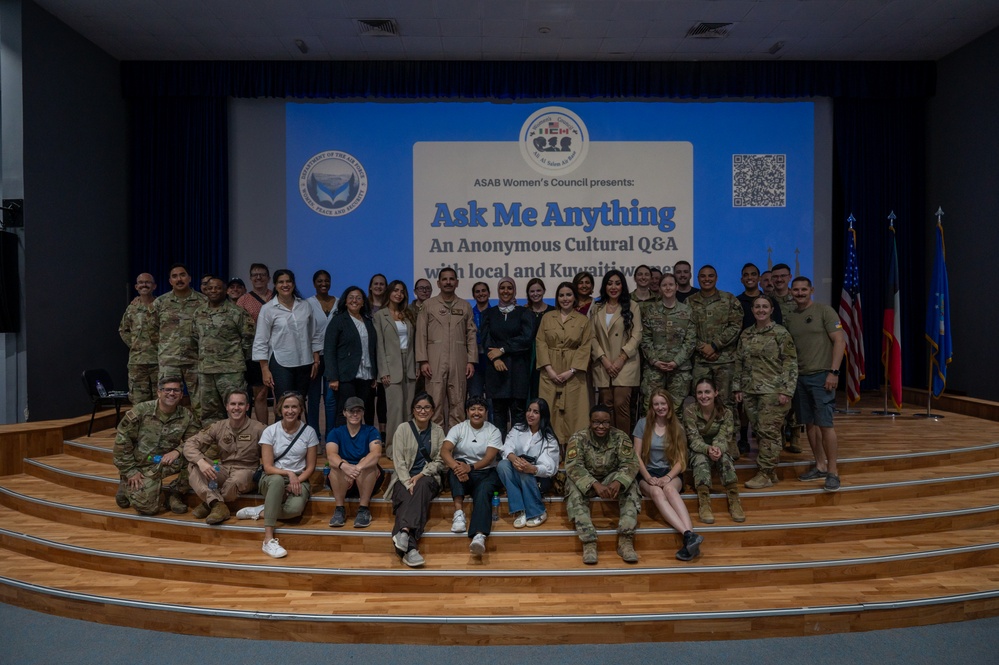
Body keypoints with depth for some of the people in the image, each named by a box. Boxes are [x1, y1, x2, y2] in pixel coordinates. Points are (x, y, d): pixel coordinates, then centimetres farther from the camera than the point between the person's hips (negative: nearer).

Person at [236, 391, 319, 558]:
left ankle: (260, 511, -11)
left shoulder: (309, 432, -1)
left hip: (299, 480, 0)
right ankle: (268, 539, -40)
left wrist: (297, 481, -16)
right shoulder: (270, 431, -4)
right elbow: (268, 467, -8)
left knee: (296, 508, -36)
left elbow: (310, 467, 1)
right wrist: (288, 473, -24)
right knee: (277, 480, -41)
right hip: (272, 479, 0)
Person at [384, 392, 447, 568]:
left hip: (428, 477, 1)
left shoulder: (438, 431, 10)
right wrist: (408, 483, -18)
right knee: (407, 499, -34)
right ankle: (410, 548, -51)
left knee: (422, 486, -36)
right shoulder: (403, 428, 4)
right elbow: (398, 461, -3)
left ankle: (404, 532, -52)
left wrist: (420, 476, -13)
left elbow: (439, 461, 4)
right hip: (404, 477, -1)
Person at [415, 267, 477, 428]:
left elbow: (471, 335, 9)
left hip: (459, 363, 2)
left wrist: (471, 361, 1)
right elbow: (421, 335, 3)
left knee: (457, 403, 2)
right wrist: (423, 361, -5)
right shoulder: (429, 305, 8)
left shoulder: (465, 306, 12)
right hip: (435, 362, -1)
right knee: (436, 402, -3)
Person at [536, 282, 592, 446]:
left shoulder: (583, 320, 4)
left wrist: (571, 371, -12)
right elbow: (541, 343, 2)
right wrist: (549, 369, -10)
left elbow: (585, 347, -2)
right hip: (550, 372, 1)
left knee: (572, 412, -2)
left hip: (573, 373, -1)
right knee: (550, 412, 1)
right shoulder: (547, 317, 8)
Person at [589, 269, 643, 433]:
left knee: (621, 405, -10)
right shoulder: (596, 309, 13)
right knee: (606, 406, 1)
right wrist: (604, 360, -7)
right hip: (603, 365, 3)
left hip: (625, 364, -3)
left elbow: (636, 336, -2)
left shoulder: (632, 306, 4)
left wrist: (621, 359, -11)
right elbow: (593, 337, 6)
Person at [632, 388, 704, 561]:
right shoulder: (643, 423, 3)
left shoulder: (677, 426, 7)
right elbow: (637, 456, 2)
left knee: (669, 489, -37)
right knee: (656, 492, -36)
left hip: (671, 473, 1)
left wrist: (668, 477, -15)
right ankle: (689, 535, -54)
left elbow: (681, 460, 3)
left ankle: (690, 535, -56)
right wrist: (648, 478, -13)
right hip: (648, 473, -1)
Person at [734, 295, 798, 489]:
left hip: (773, 391, -5)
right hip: (750, 391, 5)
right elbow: (739, 363, 15)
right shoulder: (746, 334, 11)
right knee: (759, 431, 7)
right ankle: (771, 471, 17)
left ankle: (765, 474, 2)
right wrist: (737, 388, 10)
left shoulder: (780, 333, -5)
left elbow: (791, 363, -8)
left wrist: (786, 391, -13)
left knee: (769, 430, -5)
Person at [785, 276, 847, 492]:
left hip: (821, 375, -5)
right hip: (800, 376, 6)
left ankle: (833, 471, 1)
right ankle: (820, 466, 20)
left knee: (825, 423, -8)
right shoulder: (789, 318, 13)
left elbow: (839, 341, -7)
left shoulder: (824, 311, -3)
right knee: (809, 423, 9)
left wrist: (833, 372, -13)